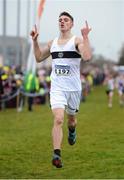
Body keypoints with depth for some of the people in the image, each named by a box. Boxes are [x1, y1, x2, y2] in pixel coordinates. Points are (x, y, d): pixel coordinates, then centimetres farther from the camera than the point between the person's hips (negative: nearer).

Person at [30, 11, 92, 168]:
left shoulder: (77, 41, -6)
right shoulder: (52, 43, 9)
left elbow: (87, 57, -24)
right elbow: (39, 58, 22)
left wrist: (85, 37, -28)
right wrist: (35, 41, 12)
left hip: (73, 88, -1)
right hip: (57, 88, 2)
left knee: (71, 118, 18)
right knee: (58, 120, -16)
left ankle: (72, 130, 55)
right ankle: (57, 155, -20)